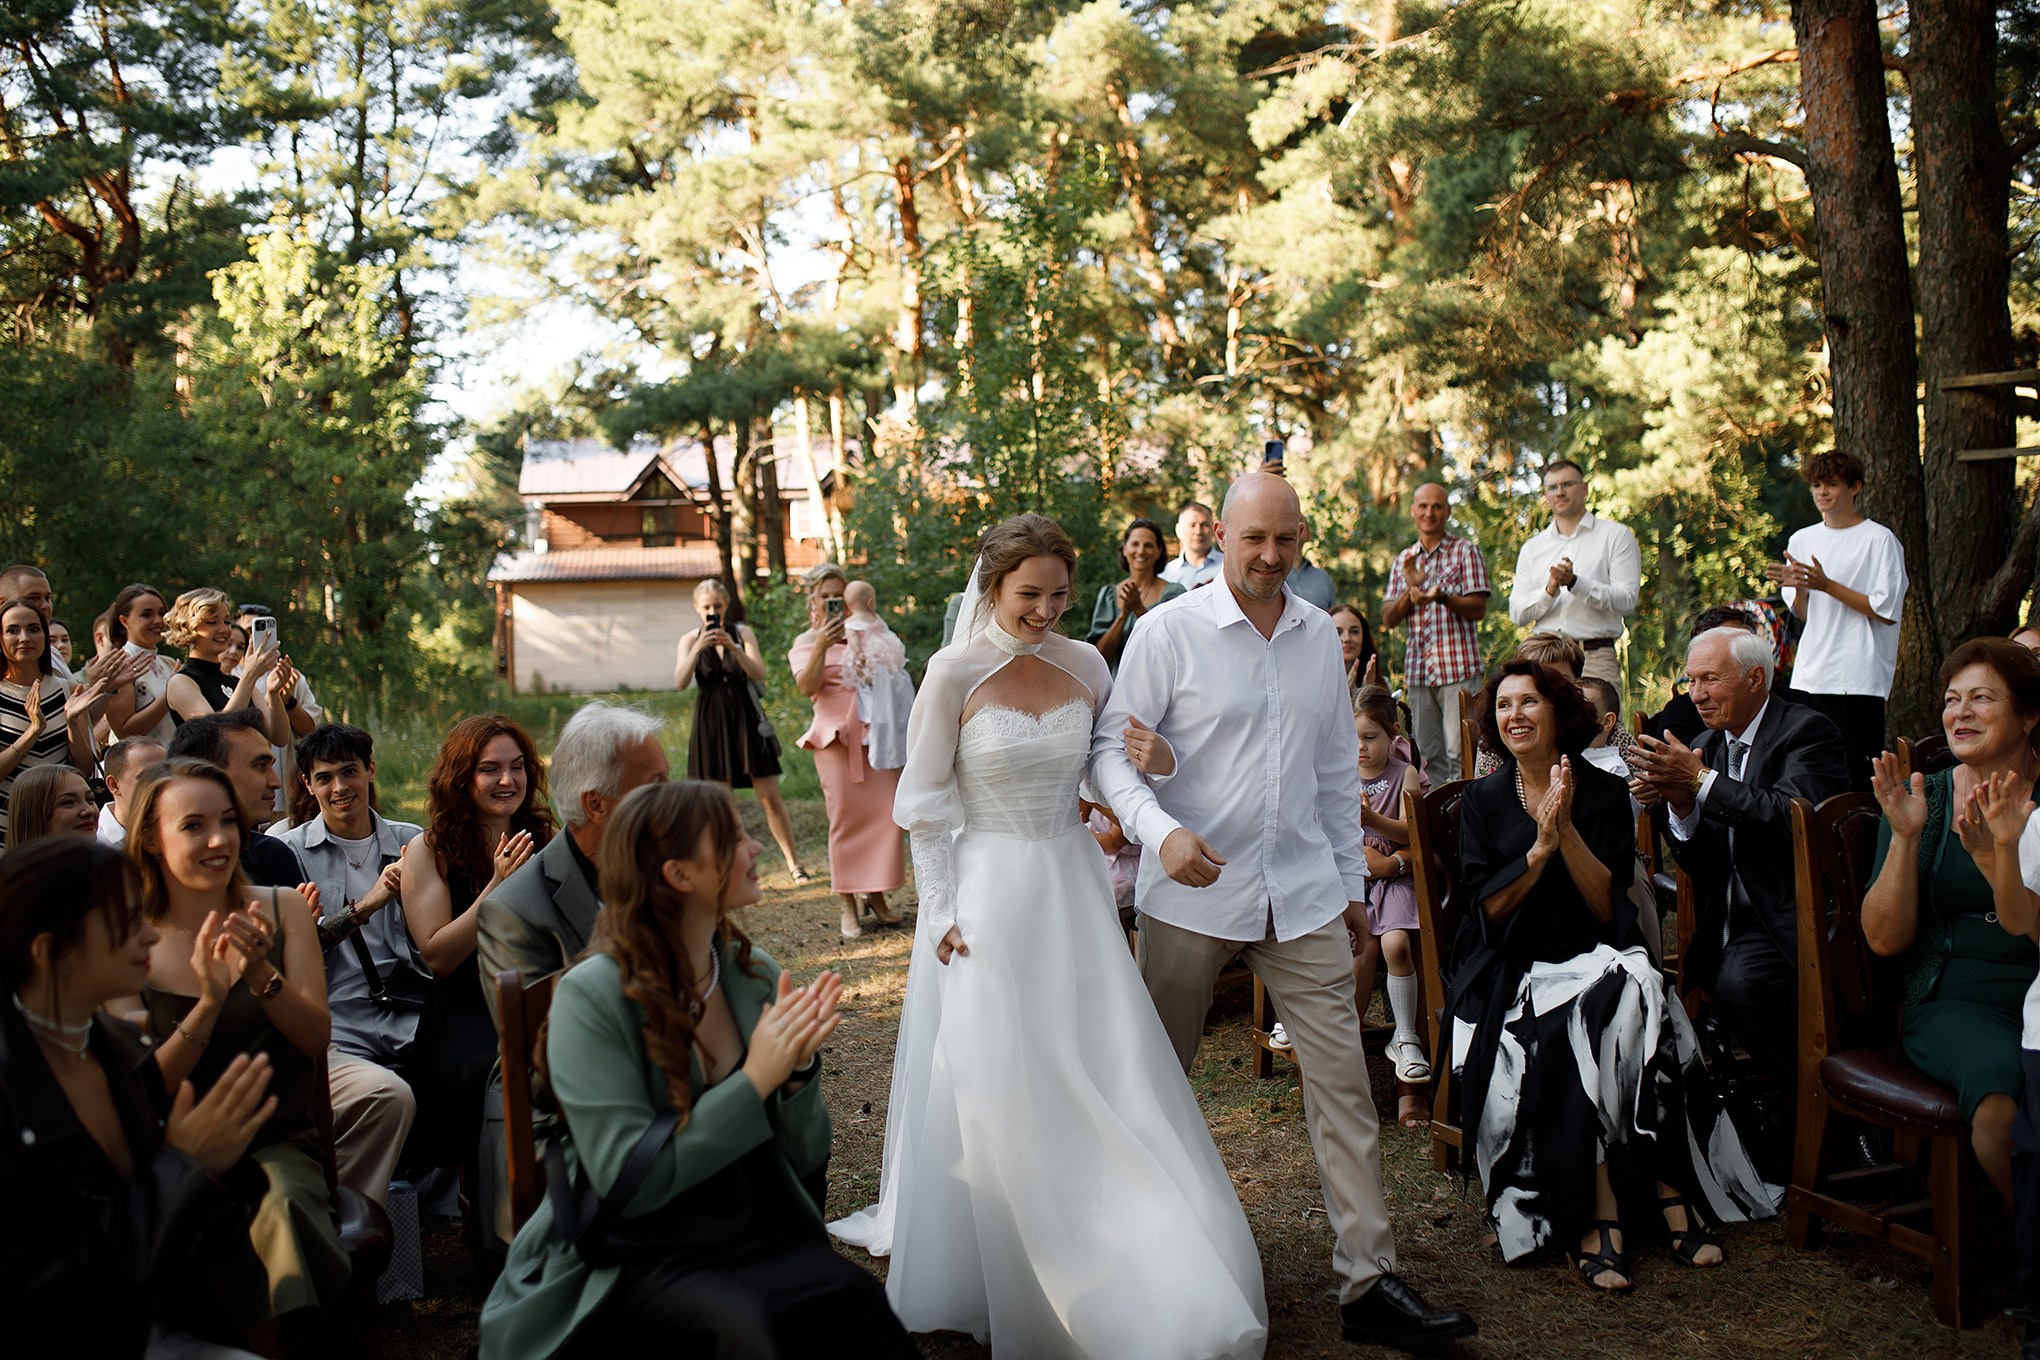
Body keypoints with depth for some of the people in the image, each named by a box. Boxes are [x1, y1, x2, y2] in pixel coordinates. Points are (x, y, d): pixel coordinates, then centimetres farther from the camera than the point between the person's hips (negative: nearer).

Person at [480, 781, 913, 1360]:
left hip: (763, 1234, 5)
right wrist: (754, 1082, -18)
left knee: (851, 1302, -26)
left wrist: (797, 1070, -13)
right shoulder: (591, 998, -12)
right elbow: (625, 1180, -16)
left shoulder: (755, 974, 4)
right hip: (644, 1254, -4)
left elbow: (806, 1160, 8)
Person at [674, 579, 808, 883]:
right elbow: (681, 682, -11)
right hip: (710, 721, 0)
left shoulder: (742, 633, 2)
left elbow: (759, 674, -10)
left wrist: (734, 648, -25)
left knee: (770, 797, -2)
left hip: (746, 719, 0)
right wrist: (699, 647, -24)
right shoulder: (690, 639, 3)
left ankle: (794, 865, 6)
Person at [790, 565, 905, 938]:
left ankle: (875, 894, 8)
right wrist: (822, 646, -21)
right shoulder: (805, 643, 9)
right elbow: (807, 686, -9)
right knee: (846, 818, -3)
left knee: (886, 811, -6)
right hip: (836, 736, -3)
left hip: (875, 734, 3)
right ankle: (848, 906, 4)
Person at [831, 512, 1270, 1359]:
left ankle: (1119, 1272, 23)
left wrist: (1151, 761, -9)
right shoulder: (954, 675, -9)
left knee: (1103, 1072, 6)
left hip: (1072, 888, 4)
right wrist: (942, 912, -9)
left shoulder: (1085, 666, 2)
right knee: (994, 1083, 3)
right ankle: (989, 1272, 21)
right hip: (986, 895, -4)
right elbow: (924, 805, -5)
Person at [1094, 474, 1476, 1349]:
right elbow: (1110, 746, -6)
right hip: (1193, 892, -3)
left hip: (1303, 892, 4)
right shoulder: (1169, 632, -7)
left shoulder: (1319, 635, 8)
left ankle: (1369, 1283, 9)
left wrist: (1349, 874, 15)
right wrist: (1161, 830, -22)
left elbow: (1336, 765, 15)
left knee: (1343, 1079, 1)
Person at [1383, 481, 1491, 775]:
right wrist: (1410, 588, -7)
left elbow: (1478, 607, -4)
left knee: (1459, 754, -9)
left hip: (1458, 666, -4)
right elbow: (1388, 619, 10)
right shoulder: (1403, 560, 17)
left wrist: (1441, 597, -22)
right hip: (1417, 670, 4)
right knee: (1427, 756, 4)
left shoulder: (1465, 551, 4)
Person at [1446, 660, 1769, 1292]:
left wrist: (1567, 831, -14)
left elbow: (1608, 909, -3)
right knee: (1557, 1041, -33)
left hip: (1593, 956, 1)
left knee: (1637, 995, -34)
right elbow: (1488, 911, -1)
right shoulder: (1481, 801, 8)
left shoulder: (1606, 793, 6)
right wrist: (1541, 845, -13)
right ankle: (1599, 1211, -27)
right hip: (1511, 971, 0)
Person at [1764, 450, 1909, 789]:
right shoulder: (1802, 540, 14)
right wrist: (1796, 586, -6)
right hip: (1810, 675, 6)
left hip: (1860, 676, -5)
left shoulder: (1880, 539, -3)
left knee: (1859, 770, -7)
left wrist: (1827, 585, -14)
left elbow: (1887, 611, -9)